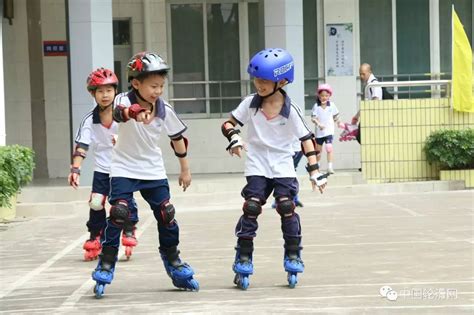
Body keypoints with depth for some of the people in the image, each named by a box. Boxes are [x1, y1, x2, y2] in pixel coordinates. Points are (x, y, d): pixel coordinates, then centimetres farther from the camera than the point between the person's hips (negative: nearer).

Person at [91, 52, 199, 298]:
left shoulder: (164, 109, -6)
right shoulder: (125, 100, -18)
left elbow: (177, 138, 10)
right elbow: (119, 112, -45)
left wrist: (185, 169, 17)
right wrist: (136, 112, -68)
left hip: (153, 171, 4)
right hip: (124, 169, -4)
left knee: (167, 215, 2)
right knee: (120, 213, -18)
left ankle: (175, 266, 21)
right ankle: (105, 266, -4)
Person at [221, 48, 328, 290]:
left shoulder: (290, 110, -11)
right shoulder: (250, 104, -4)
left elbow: (306, 139, -7)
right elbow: (229, 123, 3)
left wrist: (314, 171, -12)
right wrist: (233, 136, -21)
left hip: (283, 167, -1)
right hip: (257, 167, 1)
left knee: (287, 207, -11)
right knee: (251, 207, -9)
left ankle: (293, 258, 4)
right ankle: (243, 260, -1)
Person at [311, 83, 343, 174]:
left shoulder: (331, 105, 0)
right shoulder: (316, 106, -4)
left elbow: (335, 116, 12)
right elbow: (313, 117, -10)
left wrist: (339, 123, 5)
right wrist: (319, 124, -24)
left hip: (329, 131, -1)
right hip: (319, 132, 1)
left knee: (329, 148, -18)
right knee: (318, 150, 14)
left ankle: (330, 167, -17)